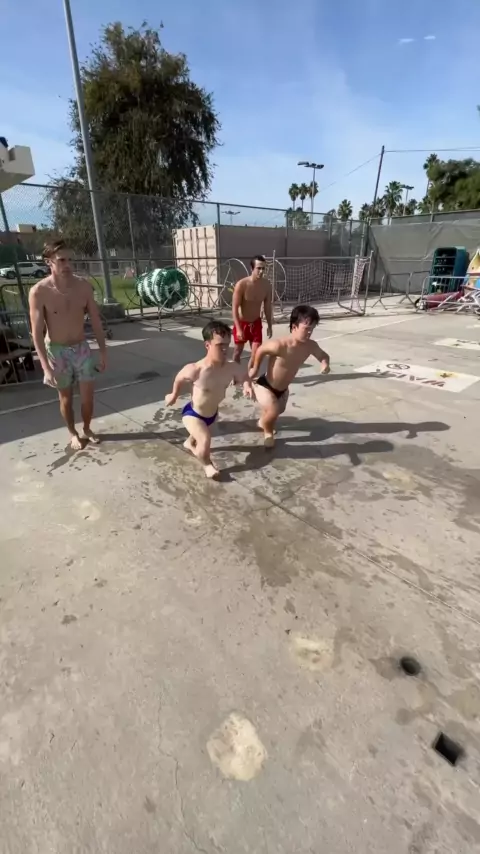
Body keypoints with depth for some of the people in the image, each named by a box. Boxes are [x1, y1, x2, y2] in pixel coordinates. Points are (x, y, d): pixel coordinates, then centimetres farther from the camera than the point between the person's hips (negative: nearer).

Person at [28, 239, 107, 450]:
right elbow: (37, 332, -16)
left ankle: (87, 429, 31)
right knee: (66, 396, 10)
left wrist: (103, 350, 0)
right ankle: (73, 433, 31)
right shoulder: (39, 292, -18)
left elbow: (95, 320, 0)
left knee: (87, 394, 7)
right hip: (57, 350, -2)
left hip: (81, 347, 3)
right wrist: (46, 367, -21)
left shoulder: (83, 286, -8)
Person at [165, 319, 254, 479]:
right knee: (205, 439, -28)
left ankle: (190, 443, 72)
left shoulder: (232, 367, -24)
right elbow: (179, 379, -12)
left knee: (199, 435, 34)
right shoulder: (195, 370, -35)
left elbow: (244, 376, -1)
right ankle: (207, 464, 7)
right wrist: (174, 395, 6)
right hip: (193, 413, -5)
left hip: (212, 413, 6)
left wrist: (247, 385, -24)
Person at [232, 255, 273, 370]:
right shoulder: (241, 285, -22)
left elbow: (267, 306, 3)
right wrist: (239, 328, -26)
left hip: (256, 322, 3)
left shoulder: (267, 285, -9)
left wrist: (269, 325, 6)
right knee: (238, 351, 13)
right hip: (242, 322, -3)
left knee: (257, 352, -3)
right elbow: (234, 308, -20)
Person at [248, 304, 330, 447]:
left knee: (279, 411, 29)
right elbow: (261, 350, -16)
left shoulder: (311, 346, -18)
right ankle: (267, 431, 7)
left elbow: (324, 356, 2)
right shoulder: (279, 345, -36)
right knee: (273, 411, -28)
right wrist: (255, 369, -4)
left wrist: (325, 364, -21)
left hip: (283, 389, 7)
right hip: (265, 386, -7)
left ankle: (263, 422, 64)